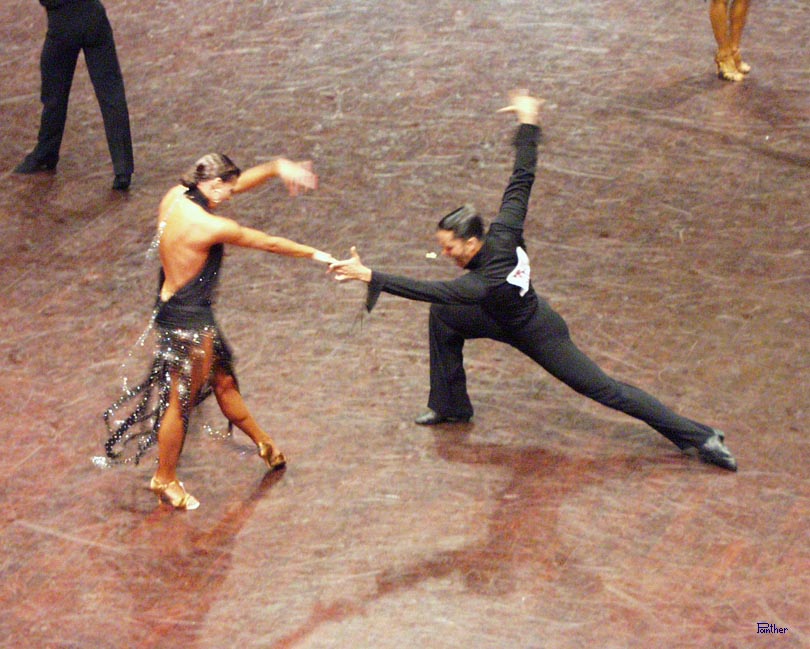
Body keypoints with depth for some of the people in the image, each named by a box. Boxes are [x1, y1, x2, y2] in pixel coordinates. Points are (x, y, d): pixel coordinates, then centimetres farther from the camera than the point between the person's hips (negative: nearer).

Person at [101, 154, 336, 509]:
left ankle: (263, 442, 44)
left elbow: (240, 181, 8)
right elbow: (269, 243, -13)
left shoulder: (175, 197, -4)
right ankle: (165, 479, 26)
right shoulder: (210, 226, -27)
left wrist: (276, 166, -2)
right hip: (189, 323, -9)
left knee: (223, 380, 25)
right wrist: (314, 254, 0)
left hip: (171, 306, 9)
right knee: (181, 401, 9)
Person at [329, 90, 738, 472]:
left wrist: (368, 275, -50)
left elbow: (427, 290, -46)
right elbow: (522, 179, -14)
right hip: (507, 318, 8)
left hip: (539, 337, -8)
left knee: (605, 390, 0)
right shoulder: (503, 234, -21)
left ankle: (700, 437, 9)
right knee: (442, 317, 4)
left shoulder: (486, 283, -40)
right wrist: (529, 125, -7)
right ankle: (450, 406, 20)